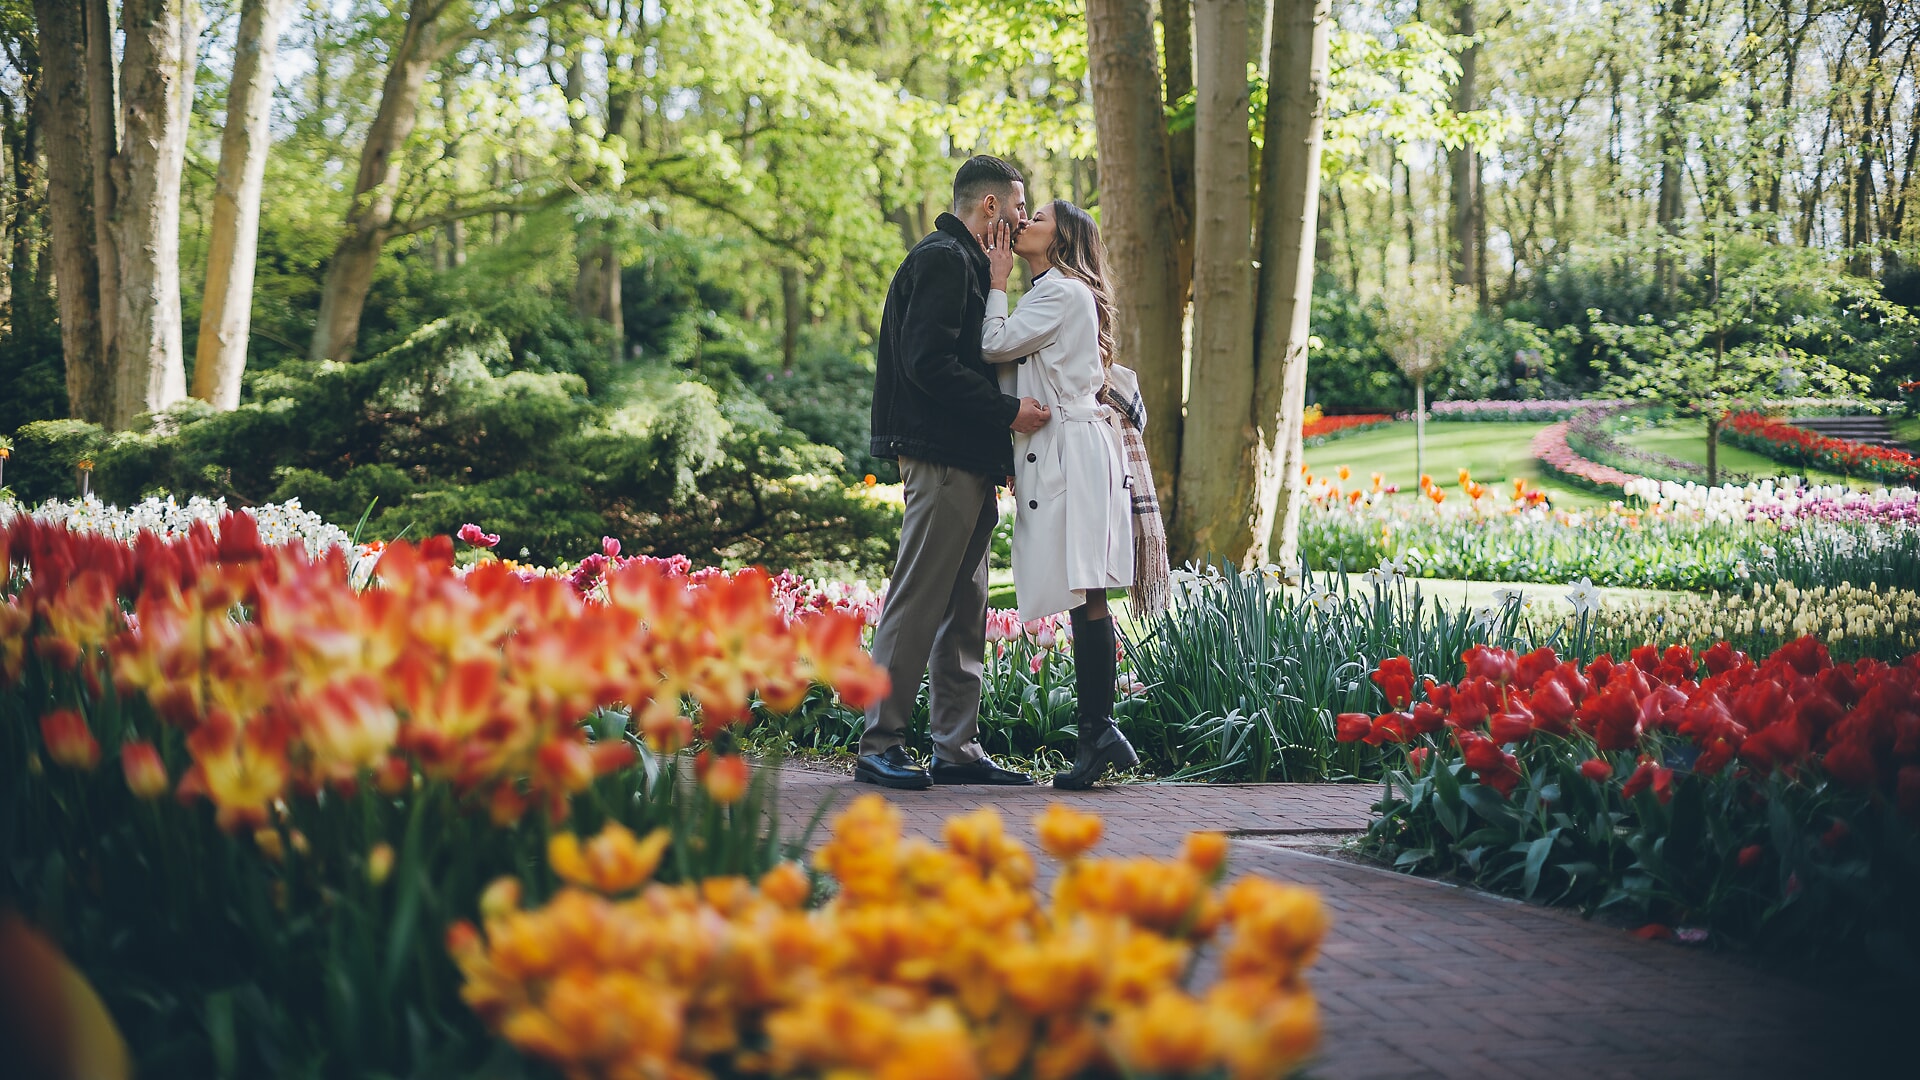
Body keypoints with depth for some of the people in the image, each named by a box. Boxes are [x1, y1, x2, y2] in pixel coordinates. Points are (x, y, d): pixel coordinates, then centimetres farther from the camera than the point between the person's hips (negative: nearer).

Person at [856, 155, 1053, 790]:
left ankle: (957, 748, 13)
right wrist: (1007, 410, -16)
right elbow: (929, 363, -20)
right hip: (942, 458, -11)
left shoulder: (962, 263, 24)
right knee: (918, 601, -9)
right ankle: (880, 744, -5)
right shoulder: (942, 260, -9)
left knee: (965, 608, 10)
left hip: (970, 464, 11)